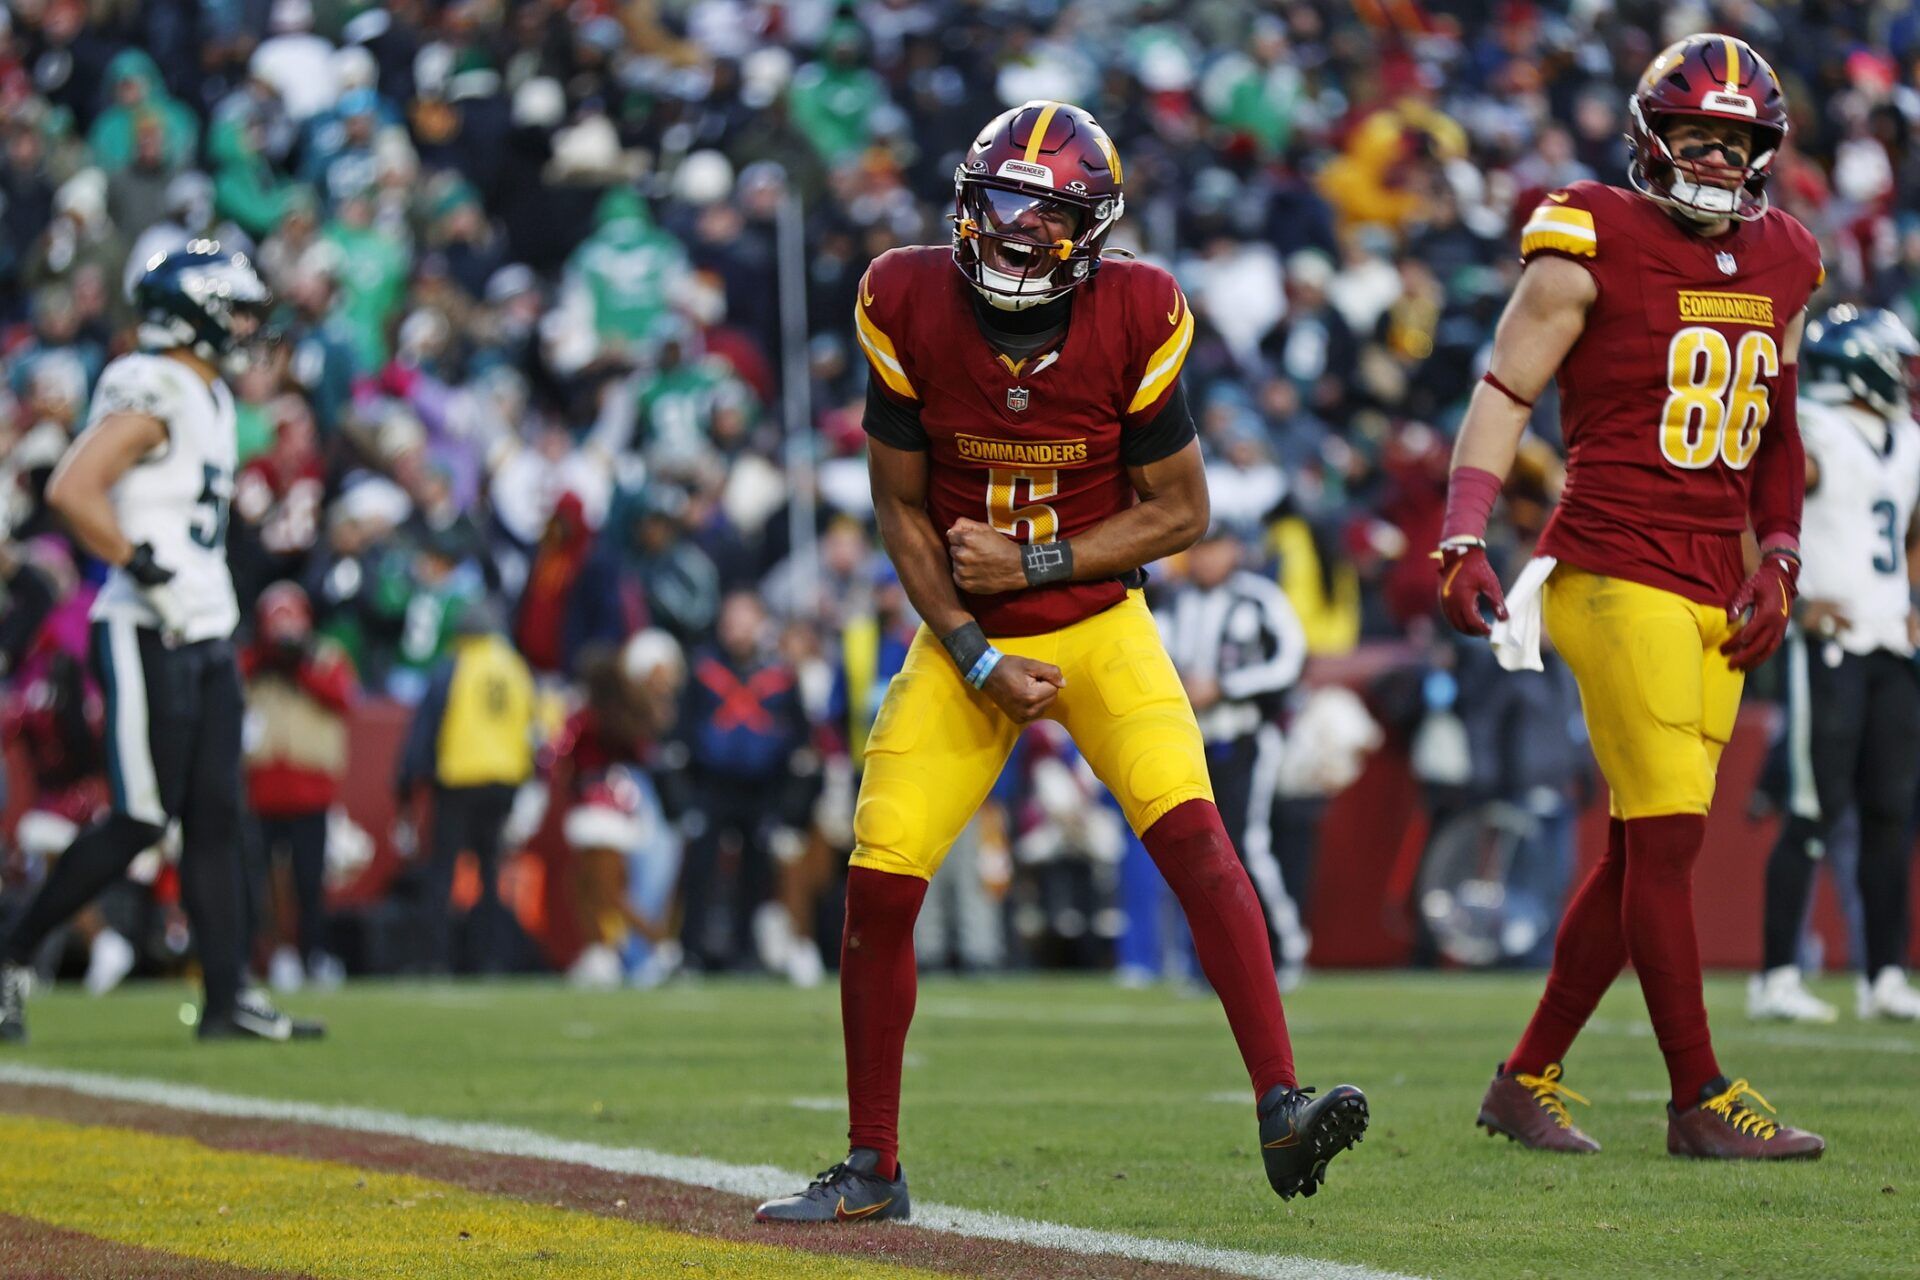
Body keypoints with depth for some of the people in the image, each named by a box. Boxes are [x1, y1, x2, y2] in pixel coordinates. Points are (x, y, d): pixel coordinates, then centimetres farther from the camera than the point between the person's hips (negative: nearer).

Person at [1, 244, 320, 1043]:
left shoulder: (211, 399, 16)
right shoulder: (150, 395, -15)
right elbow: (70, 491, -25)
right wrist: (145, 571, -22)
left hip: (207, 638, 9)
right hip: (150, 638, -9)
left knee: (215, 818, 5)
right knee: (141, 820, -7)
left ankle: (226, 999, 5)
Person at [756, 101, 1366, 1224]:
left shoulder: (1134, 321, -16)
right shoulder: (911, 310, -13)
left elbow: (1182, 510, -7)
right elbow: (901, 508, -4)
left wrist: (1035, 564, -17)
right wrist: (976, 658, -11)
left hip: (1099, 621, -1)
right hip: (965, 635, 1)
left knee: (1193, 833, -23)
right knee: (880, 885, -6)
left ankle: (1282, 1111, -25)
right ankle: (873, 1168, 10)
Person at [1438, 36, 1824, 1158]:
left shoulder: (1782, 267, 14)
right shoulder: (1592, 247, -6)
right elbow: (1506, 391, -5)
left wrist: (1778, 563, 13)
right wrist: (1464, 541, -15)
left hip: (1717, 593, 7)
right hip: (1616, 575, -7)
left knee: (1641, 852, 7)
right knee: (1668, 836, -9)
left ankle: (1529, 1079, 17)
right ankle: (1701, 1099, -3)